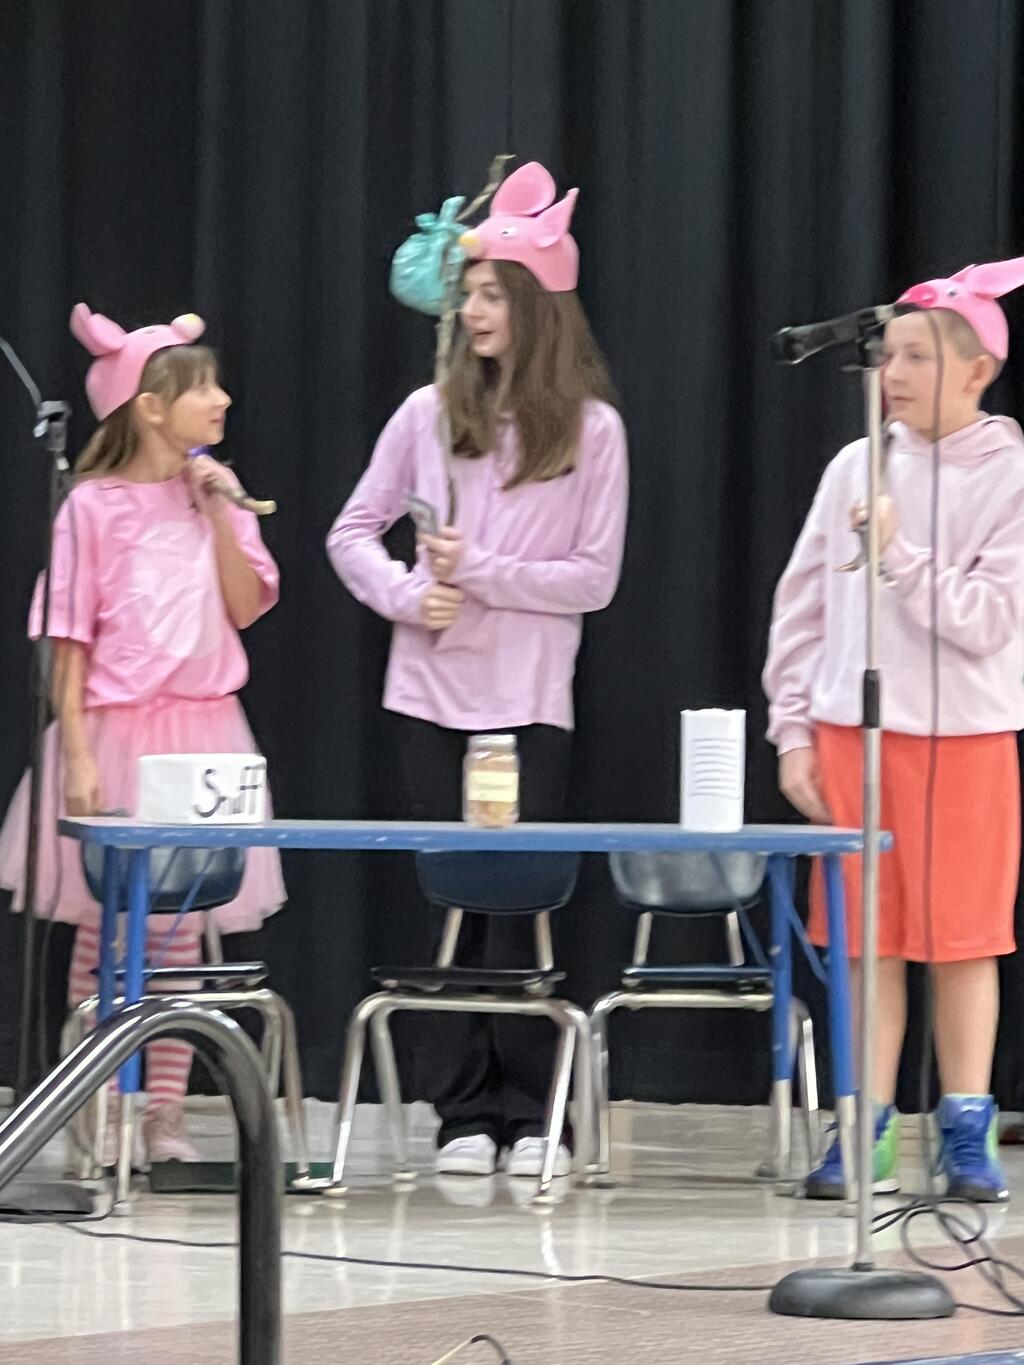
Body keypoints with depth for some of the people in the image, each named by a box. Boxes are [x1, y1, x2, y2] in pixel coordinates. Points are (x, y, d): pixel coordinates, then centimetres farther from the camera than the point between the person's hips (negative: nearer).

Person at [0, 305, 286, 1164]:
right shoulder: (94, 505, -6)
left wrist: (218, 510, -7)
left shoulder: (213, 495, 8)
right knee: (103, 930, 2)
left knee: (181, 929, 5)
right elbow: (70, 640, -7)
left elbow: (246, 606, -1)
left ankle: (166, 1111, 11)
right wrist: (77, 754, -13)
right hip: (116, 731, -4)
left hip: (202, 730, 4)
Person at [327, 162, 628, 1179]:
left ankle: (530, 1114, 2)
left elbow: (596, 578, -4)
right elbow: (353, 535, 11)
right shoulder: (429, 413, 5)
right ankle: (465, 1113, 7)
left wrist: (481, 571, -12)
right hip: (431, 693, 2)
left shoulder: (591, 429, -2)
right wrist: (406, 596, -7)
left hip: (530, 701, -2)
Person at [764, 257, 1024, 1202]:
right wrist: (794, 728, 5)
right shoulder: (856, 467, 6)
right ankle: (869, 1132, 9)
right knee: (868, 942, 5)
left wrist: (899, 553, -17)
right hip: (852, 730, 3)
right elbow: (803, 607, 9)